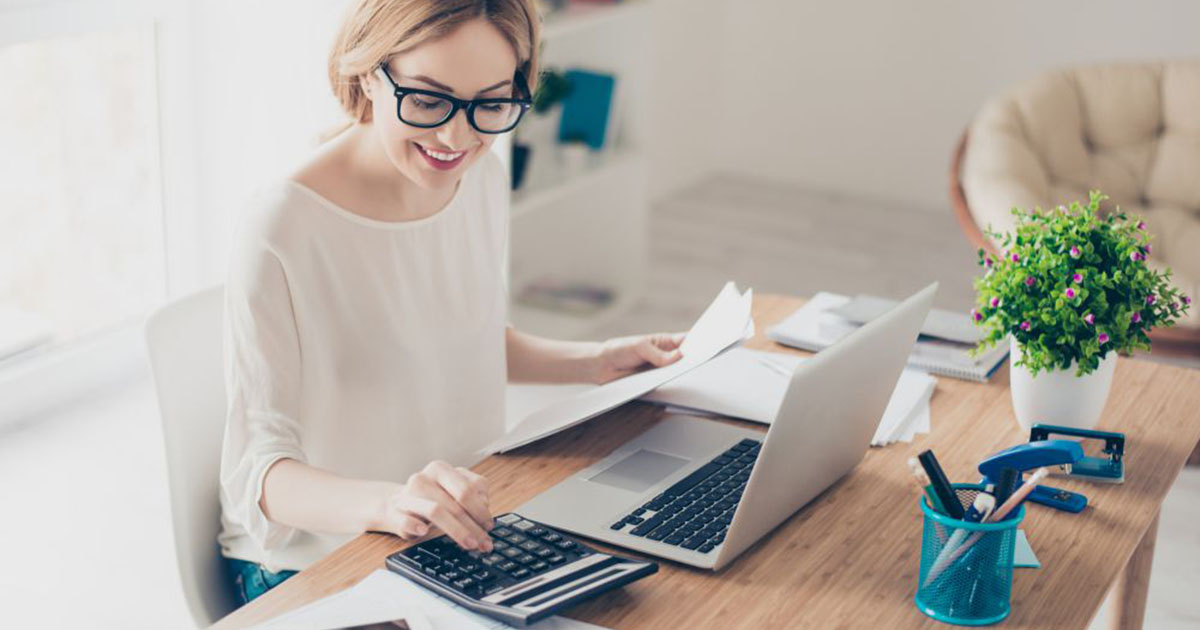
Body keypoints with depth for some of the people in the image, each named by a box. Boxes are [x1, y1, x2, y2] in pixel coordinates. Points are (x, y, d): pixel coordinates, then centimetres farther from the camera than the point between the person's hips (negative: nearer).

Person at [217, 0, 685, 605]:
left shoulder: (483, 177, 1)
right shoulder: (284, 231, -23)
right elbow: (257, 470, -24)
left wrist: (595, 362, 8)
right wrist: (384, 502, -41)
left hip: (461, 529, 7)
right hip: (309, 567, -7)